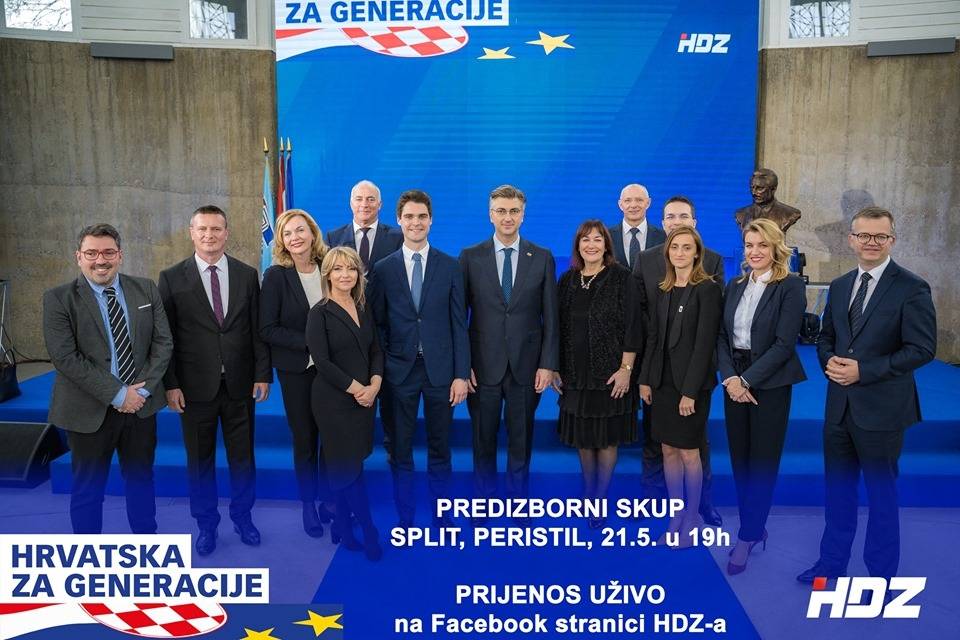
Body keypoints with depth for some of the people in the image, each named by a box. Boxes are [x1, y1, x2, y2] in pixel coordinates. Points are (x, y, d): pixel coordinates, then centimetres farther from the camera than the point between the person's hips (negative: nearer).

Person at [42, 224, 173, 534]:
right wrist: (118, 394, -18)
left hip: (141, 404, 3)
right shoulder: (58, 299, -8)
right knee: (88, 487, 12)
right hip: (90, 411, -3)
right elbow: (65, 357, -15)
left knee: (141, 478, 18)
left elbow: (163, 342, 0)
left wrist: (142, 389, -12)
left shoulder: (146, 290, 2)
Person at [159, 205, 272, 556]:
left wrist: (263, 374, -1)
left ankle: (243, 517, 32)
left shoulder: (247, 274, 2)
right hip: (195, 386, -1)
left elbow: (257, 329, 3)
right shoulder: (172, 277, -2)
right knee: (199, 460, 11)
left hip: (240, 384, 2)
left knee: (243, 455, 13)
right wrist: (171, 384, -7)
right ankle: (206, 524, 29)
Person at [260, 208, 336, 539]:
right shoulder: (275, 276, -8)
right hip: (296, 369, -2)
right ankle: (308, 504, 24)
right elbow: (268, 329, -11)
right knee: (305, 440, 7)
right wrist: (309, 342, -18)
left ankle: (328, 498, 26)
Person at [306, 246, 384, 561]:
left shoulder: (364, 308, 9)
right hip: (334, 400, -5)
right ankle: (369, 531, 13)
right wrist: (356, 389, -14)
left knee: (347, 465, 13)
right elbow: (322, 361, -15)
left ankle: (342, 524, 28)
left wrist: (374, 384, -8)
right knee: (349, 467, 1)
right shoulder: (320, 313, -8)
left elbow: (376, 350, 8)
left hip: (365, 397, 5)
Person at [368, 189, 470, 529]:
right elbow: (378, 324, 3)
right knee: (401, 450, 9)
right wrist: (380, 370, -3)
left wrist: (461, 373, -4)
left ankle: (441, 517, 26)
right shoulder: (383, 269, 2)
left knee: (439, 448, 11)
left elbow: (459, 323, 0)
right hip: (400, 371, 0)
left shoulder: (450, 266, 2)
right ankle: (405, 520, 23)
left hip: (440, 369, 0)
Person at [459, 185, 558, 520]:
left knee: (521, 442, 11)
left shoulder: (542, 258, 3)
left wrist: (548, 364, -4)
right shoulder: (470, 257, 1)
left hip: (526, 366, 1)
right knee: (483, 442, 10)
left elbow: (550, 316, 2)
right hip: (483, 365, 0)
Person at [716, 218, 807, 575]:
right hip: (735, 381, 5)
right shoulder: (735, 286, 9)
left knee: (762, 460, 3)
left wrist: (748, 380, -16)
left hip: (771, 384, -5)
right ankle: (755, 529, 24)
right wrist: (730, 378, -9)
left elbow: (784, 343, -14)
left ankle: (747, 537, 13)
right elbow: (722, 336, 5)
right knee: (739, 458, 9)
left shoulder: (791, 287, -8)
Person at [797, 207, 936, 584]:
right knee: (837, 489, 16)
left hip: (881, 409, -5)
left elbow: (922, 349, -14)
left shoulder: (912, 288, -9)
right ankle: (831, 564, 32)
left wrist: (864, 370, -19)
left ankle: (880, 575, 26)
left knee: (881, 493, 9)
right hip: (839, 405, 6)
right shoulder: (839, 286, 10)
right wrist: (829, 360, -6)